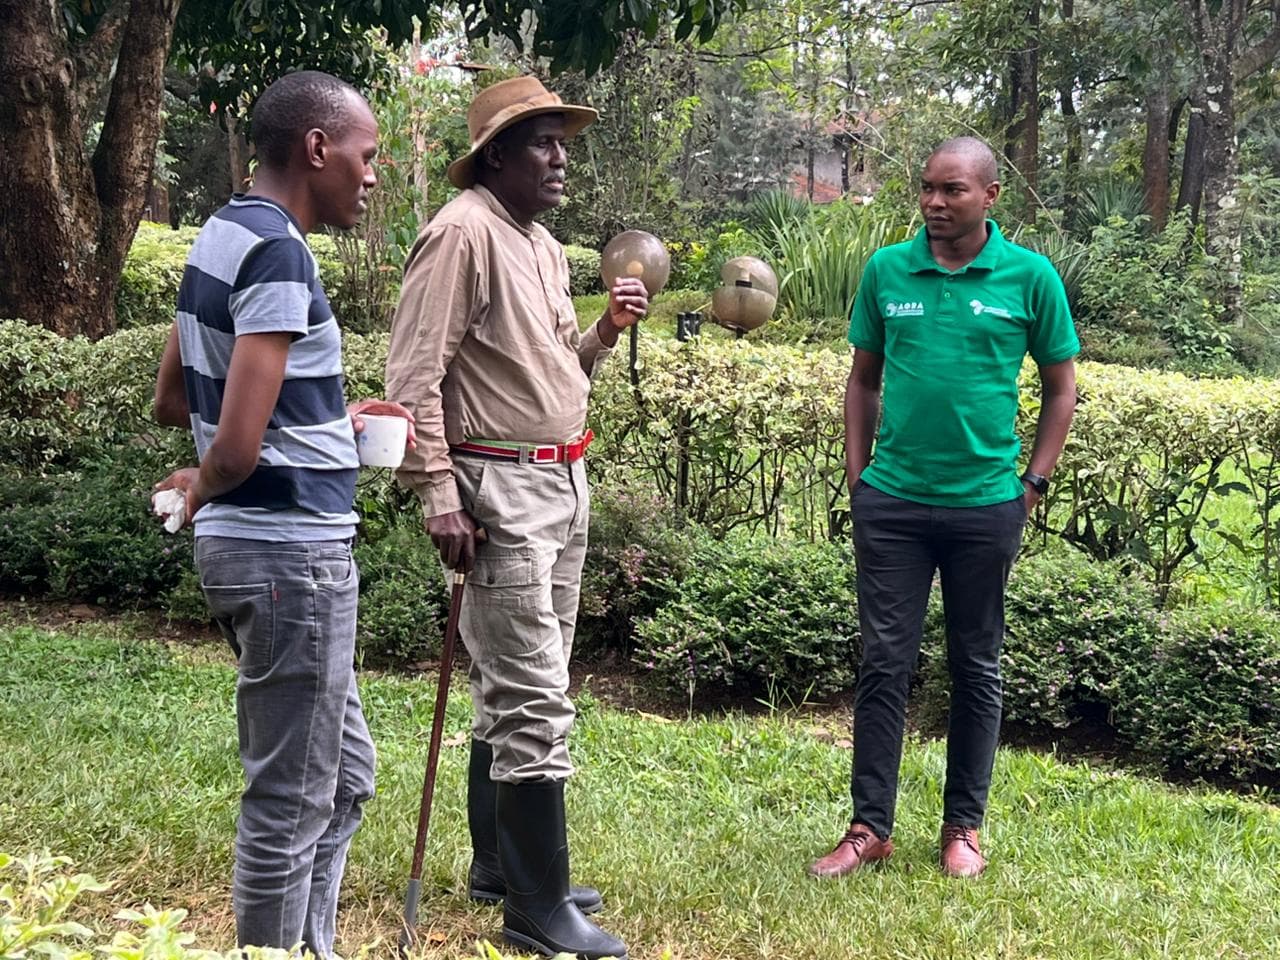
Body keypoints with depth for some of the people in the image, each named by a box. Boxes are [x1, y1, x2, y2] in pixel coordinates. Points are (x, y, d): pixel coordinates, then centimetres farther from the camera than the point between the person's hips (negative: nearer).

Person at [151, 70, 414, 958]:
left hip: (260, 547, 10)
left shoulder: (221, 234, 10)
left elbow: (172, 400, 20)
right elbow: (235, 450, -27)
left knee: (346, 777, 20)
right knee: (292, 802, 3)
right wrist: (204, 489, -4)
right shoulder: (277, 253, -19)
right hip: (290, 552, -10)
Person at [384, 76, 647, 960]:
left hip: (563, 483, 9)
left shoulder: (545, 248, 16)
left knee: (518, 689, 15)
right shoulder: (463, 234, -12)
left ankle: (500, 865, 27)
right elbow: (415, 379, -17)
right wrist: (441, 501, -21)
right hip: (500, 488, -9)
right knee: (536, 699, -8)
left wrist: (606, 333, 4)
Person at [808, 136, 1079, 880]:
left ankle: (964, 825, 23)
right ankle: (871, 826, 15)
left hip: (986, 505, -1)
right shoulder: (886, 270, 2)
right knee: (885, 663, 5)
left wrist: (1035, 484, 0)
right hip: (892, 502, 1)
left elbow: (1062, 385, 5)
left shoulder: (1030, 276, -3)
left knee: (977, 668, 10)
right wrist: (858, 474, 6)